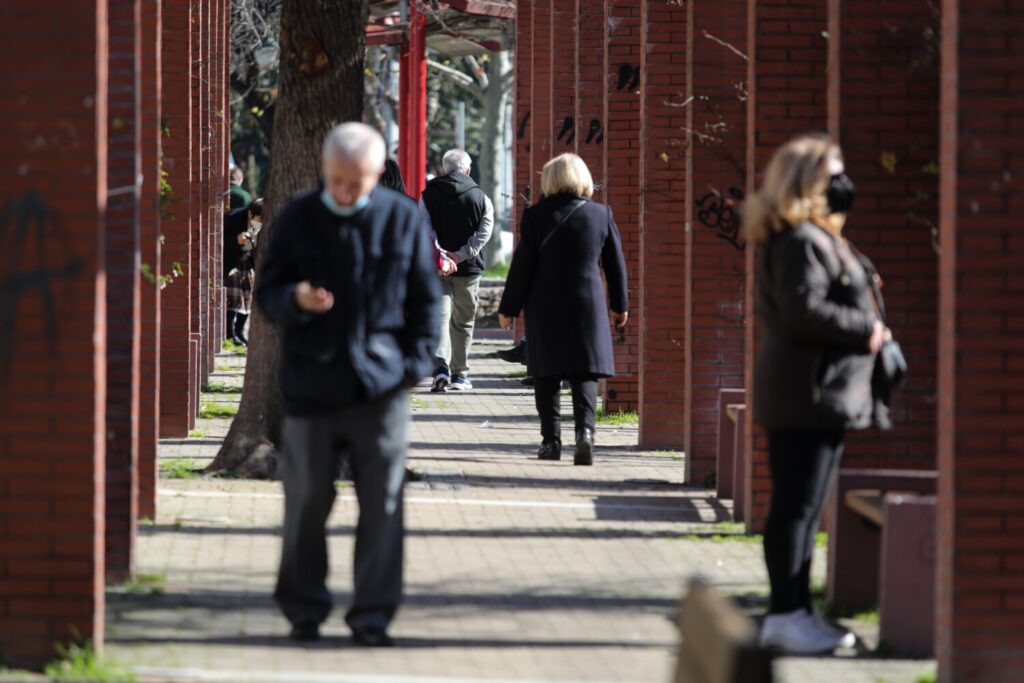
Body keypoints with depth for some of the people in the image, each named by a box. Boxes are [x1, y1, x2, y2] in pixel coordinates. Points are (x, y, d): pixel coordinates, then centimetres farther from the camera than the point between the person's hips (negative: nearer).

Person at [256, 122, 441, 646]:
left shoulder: (402, 218, 4)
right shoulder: (297, 219, 3)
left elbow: (425, 298, 9)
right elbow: (266, 293, 5)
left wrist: (416, 362, -1)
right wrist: (296, 300, -17)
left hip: (380, 385, 0)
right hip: (312, 383, 0)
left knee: (382, 503, -2)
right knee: (307, 498, 3)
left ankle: (372, 615, 5)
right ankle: (303, 608, 17)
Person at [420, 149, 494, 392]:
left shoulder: (428, 195, 4)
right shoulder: (481, 198, 2)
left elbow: (425, 227, -8)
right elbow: (483, 232, -9)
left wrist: (438, 253, -15)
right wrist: (460, 255, -13)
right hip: (468, 268, 0)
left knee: (439, 316, -2)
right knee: (463, 322, 12)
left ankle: (441, 366, -22)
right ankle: (460, 374, 18)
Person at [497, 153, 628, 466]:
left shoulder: (536, 216, -6)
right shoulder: (601, 214, 0)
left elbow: (523, 265, -5)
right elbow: (615, 263, 8)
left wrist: (508, 308, 3)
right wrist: (620, 305, 19)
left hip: (545, 306, -1)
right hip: (587, 304, 1)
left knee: (547, 376, 8)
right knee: (584, 373, 2)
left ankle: (551, 439, 7)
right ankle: (585, 428, -18)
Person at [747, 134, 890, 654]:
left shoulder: (821, 239, 18)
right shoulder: (799, 242, -16)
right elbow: (803, 310, -25)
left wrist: (866, 329, 10)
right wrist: (865, 330, -15)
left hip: (826, 395, 11)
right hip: (807, 395, -11)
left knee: (803, 507, 13)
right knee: (796, 505, -7)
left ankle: (793, 612, 18)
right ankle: (786, 615, -5)